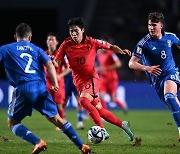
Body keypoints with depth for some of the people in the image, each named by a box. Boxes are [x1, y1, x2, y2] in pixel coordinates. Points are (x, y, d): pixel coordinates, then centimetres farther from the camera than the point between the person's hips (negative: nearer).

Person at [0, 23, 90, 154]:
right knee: (56, 118, 13)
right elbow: (49, 64, 6)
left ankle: (37, 142, -12)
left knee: (12, 123, 10)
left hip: (23, 88, -3)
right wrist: (55, 83, -1)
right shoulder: (36, 49, 21)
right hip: (41, 87, 3)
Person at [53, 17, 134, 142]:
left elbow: (110, 46, 4)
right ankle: (123, 124, 28)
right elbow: (57, 62, -6)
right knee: (100, 111, 8)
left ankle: (103, 130, -27)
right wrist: (51, 61, -29)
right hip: (79, 81, 4)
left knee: (83, 100, -31)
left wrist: (121, 51, -15)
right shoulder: (66, 45, -4)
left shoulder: (91, 42, -8)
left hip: (92, 78, -4)